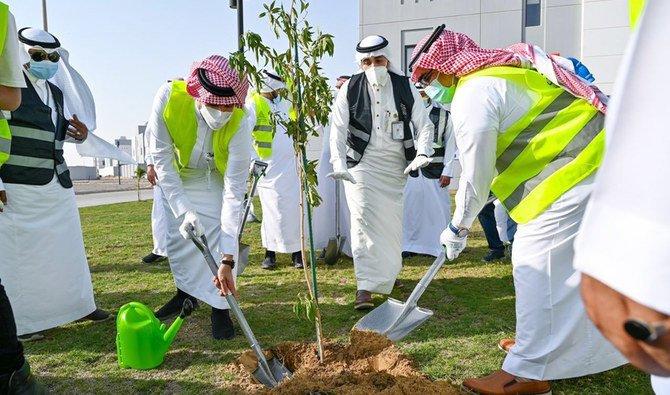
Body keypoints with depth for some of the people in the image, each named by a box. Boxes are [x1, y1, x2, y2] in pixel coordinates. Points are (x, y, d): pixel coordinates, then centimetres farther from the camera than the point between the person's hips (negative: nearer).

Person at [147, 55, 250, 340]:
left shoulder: (240, 121, -38)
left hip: (218, 175, -2)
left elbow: (234, 191, -38)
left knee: (220, 234, -15)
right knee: (177, 235, 5)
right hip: (179, 175, 2)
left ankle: (219, 308, 1)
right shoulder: (168, 97, -35)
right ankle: (186, 293, 28)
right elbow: (161, 158, -24)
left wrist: (228, 258, -40)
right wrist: (183, 209, -32)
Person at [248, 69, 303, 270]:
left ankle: (296, 251, 12)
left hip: (289, 165, 5)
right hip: (269, 168, -5)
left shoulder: (284, 103, 16)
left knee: (293, 209, 4)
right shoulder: (253, 104, -3)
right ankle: (270, 252, 9)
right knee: (272, 211, -4)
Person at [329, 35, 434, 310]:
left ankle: (387, 272, 35)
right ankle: (364, 287, -13)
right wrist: (339, 165, -22)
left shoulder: (405, 87, 0)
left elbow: (424, 124, 0)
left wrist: (422, 153, -19)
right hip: (361, 163, -2)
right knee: (363, 217, -14)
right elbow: (338, 130, -8)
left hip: (395, 164, 3)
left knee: (392, 219, 12)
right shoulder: (350, 89, -4)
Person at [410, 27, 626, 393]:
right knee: (564, 260, 18)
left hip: (572, 170, -11)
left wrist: (458, 226, -3)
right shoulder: (501, 66, 16)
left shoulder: (473, 94, -15)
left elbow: (476, 173, -15)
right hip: (591, 155, 11)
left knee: (535, 262, -8)